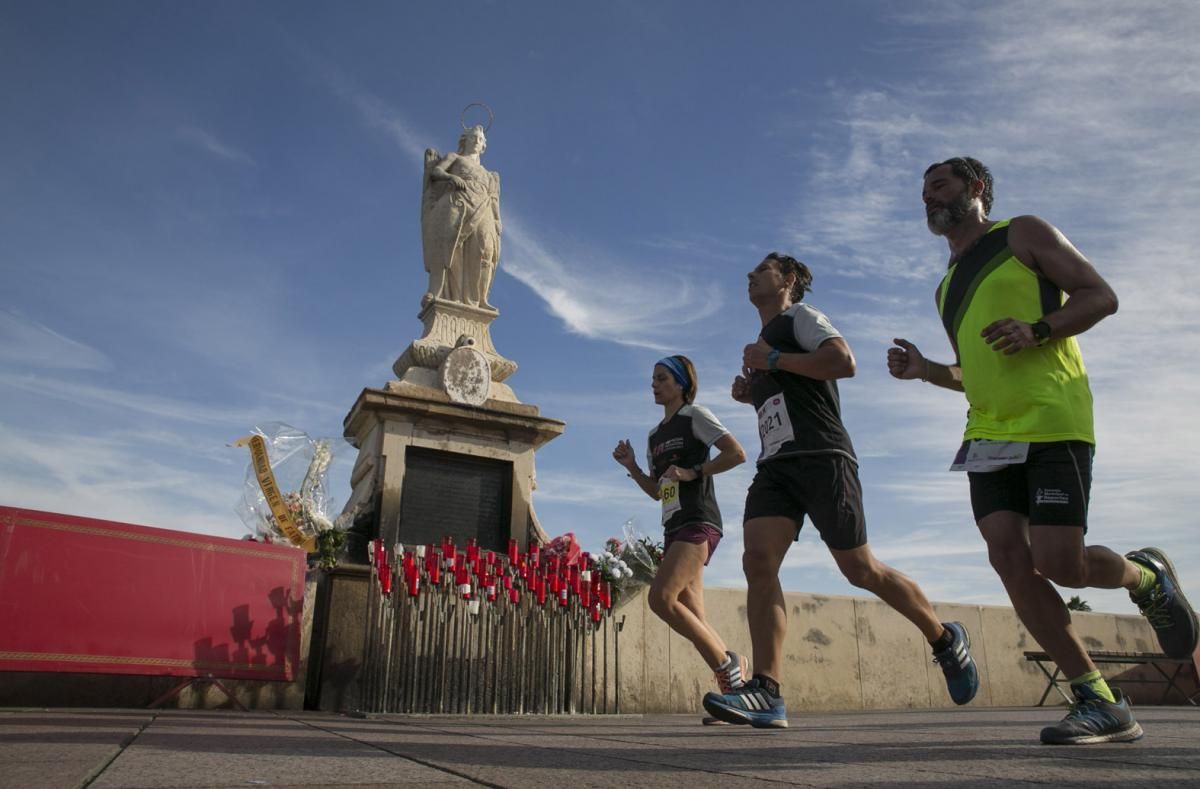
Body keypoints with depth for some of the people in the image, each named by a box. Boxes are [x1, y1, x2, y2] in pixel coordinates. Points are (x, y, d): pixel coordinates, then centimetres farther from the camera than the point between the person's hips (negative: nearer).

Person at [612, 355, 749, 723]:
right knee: (692, 619, 2)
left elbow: (737, 453, -10)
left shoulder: (695, 416, 1)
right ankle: (733, 685, 10)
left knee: (661, 598, -22)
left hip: (698, 521, -8)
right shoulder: (655, 435, 22)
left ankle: (727, 665, -7)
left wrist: (693, 472, -13)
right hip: (673, 527, 8)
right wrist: (631, 466, 11)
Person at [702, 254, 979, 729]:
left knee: (860, 569, -1)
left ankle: (945, 640, 23)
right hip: (775, 466, 7)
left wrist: (772, 359, -10)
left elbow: (844, 362, -14)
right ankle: (766, 694, -21)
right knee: (757, 561, -15)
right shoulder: (762, 344, 29)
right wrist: (750, 393, 19)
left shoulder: (800, 316, 5)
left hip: (821, 458, -7)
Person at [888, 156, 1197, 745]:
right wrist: (926, 370, 8)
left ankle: (1146, 576, 21)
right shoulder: (948, 285, 24)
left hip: (1053, 424, -6)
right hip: (988, 434, 6)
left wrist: (1037, 330, -19)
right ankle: (1101, 704, 1)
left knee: (1058, 562, -15)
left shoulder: (1024, 234, 6)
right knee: (1009, 558, -9)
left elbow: (1100, 296, -1)